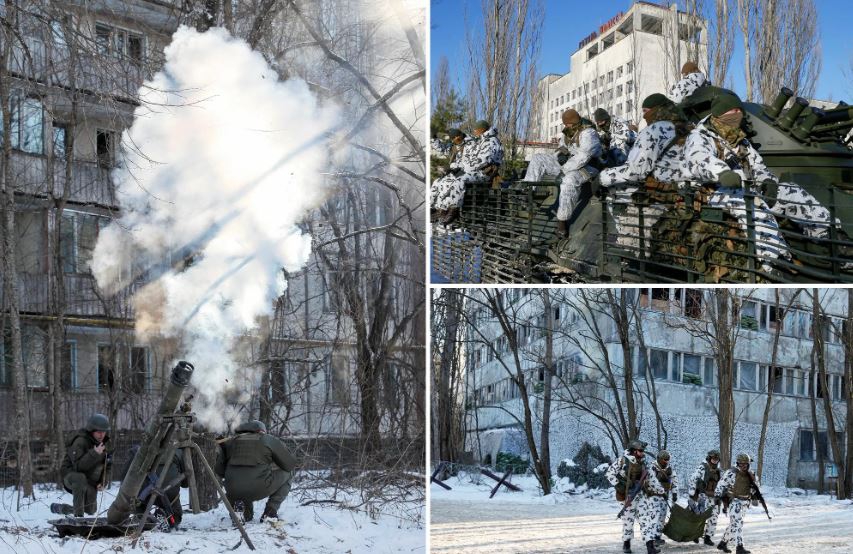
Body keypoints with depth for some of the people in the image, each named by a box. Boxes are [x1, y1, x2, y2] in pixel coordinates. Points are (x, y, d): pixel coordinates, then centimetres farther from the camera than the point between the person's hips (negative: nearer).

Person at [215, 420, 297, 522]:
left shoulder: (232, 441, 19)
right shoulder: (270, 440, 9)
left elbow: (219, 470, 19)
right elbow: (290, 464, 10)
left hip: (234, 491, 4)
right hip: (260, 489, -4)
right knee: (287, 473, 22)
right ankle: (270, 511, 8)